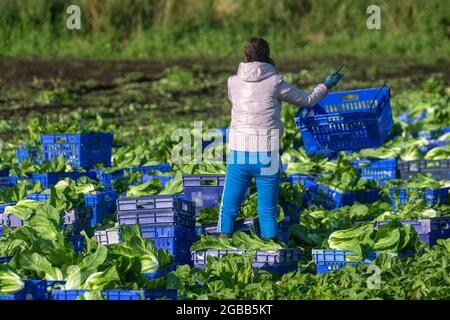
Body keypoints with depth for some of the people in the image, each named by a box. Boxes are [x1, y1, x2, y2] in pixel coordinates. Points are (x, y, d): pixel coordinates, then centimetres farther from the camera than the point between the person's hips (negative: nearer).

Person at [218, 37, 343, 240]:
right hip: (267, 156, -1)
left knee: (229, 208, 10)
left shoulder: (234, 82, 3)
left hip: (238, 155, 2)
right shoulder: (274, 82, -4)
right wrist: (326, 86, 29)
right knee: (267, 212, 8)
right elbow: (307, 101, 10)